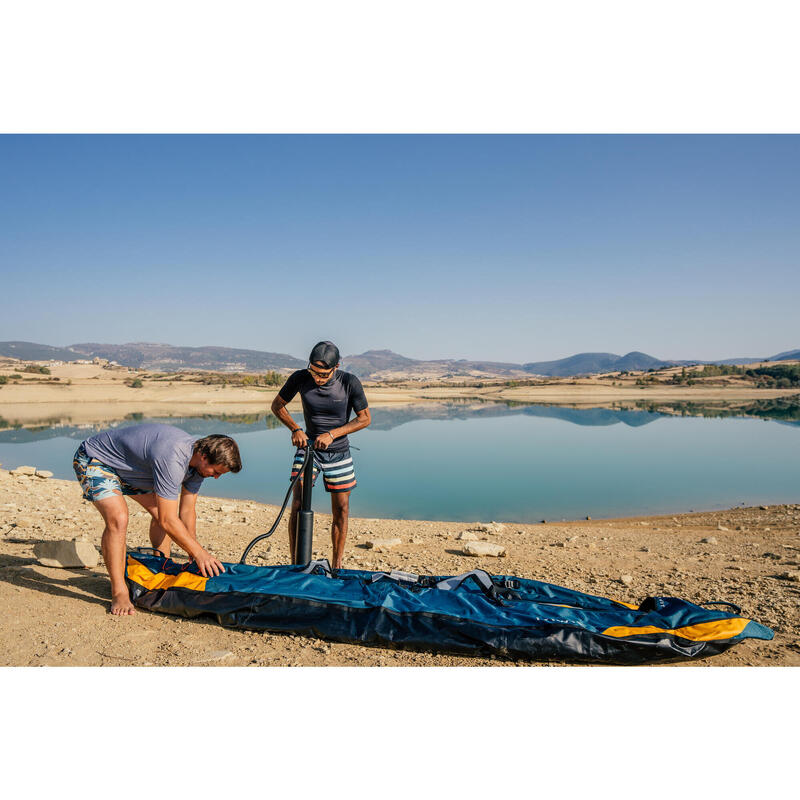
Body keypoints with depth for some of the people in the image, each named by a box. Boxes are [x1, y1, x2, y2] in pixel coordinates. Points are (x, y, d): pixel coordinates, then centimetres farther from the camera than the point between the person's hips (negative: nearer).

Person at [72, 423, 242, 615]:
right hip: (94, 460, -9)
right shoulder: (172, 459, -38)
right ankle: (119, 594, -16)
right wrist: (199, 552, -28)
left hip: (128, 467, 9)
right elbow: (168, 521, -34)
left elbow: (187, 512, -2)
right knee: (118, 519, -27)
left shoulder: (198, 460, -11)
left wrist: (194, 557, -1)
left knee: (162, 511, 7)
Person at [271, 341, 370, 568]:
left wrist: (332, 434, -18)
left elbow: (365, 418, -8)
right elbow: (277, 405, 1)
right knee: (298, 505, -12)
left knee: (341, 509, 4)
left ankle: (337, 565, 18)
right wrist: (295, 429, -13)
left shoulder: (350, 383, -18)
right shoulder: (300, 378, -15)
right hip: (308, 447, 0)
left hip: (339, 452, 0)